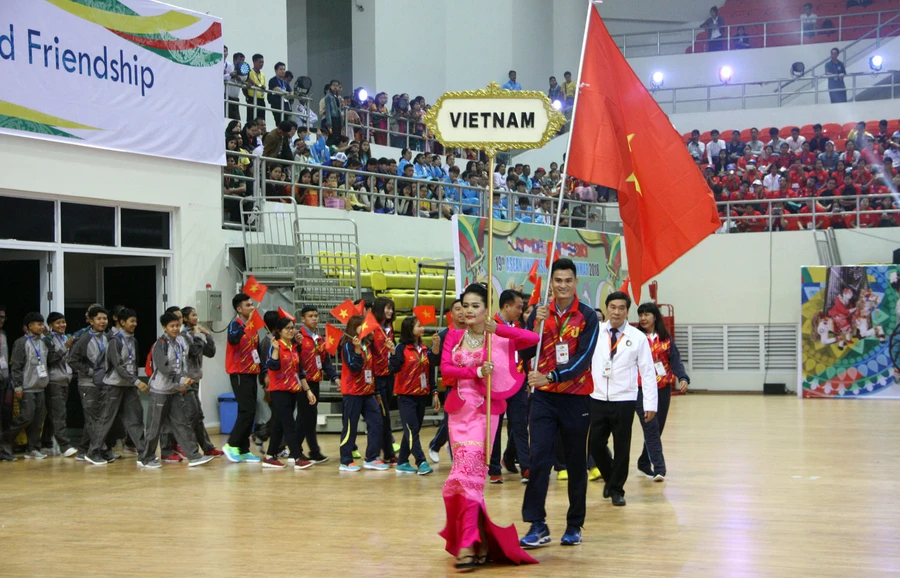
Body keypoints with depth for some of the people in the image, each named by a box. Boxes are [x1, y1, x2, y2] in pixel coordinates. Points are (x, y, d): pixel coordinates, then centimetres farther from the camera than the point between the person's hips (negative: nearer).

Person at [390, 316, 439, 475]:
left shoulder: (424, 349, 10)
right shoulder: (402, 348, -8)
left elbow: (429, 372, 15)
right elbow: (394, 369, -17)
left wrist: (434, 393, 12)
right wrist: (393, 353, -30)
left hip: (421, 396, 6)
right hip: (406, 396, -6)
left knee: (413, 431, 9)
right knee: (412, 431, -9)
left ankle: (402, 463, 16)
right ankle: (421, 462, -11)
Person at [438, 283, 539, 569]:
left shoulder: (499, 338, -2)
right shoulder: (454, 337, 10)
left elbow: (533, 339, -16)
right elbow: (445, 367, -4)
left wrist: (499, 328, -20)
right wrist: (476, 372, -16)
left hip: (484, 410, -4)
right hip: (458, 409, 4)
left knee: (469, 471, -14)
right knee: (469, 472, 7)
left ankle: (468, 544, -13)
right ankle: (480, 538, 20)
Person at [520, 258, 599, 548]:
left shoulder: (587, 316, -4)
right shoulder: (539, 313, 6)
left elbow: (583, 358, -13)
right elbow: (525, 353, 1)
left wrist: (550, 377, -24)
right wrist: (537, 325, -14)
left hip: (576, 397, -2)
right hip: (543, 396, 2)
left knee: (576, 463, 6)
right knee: (539, 457, -9)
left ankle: (574, 526, 17)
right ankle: (537, 525, -7)